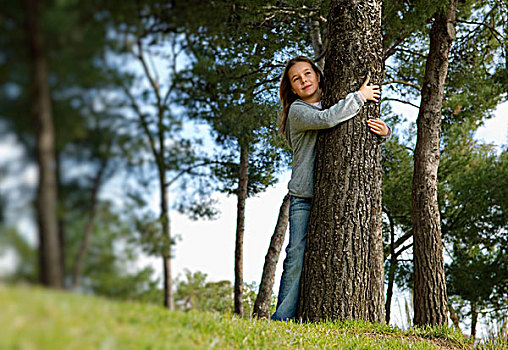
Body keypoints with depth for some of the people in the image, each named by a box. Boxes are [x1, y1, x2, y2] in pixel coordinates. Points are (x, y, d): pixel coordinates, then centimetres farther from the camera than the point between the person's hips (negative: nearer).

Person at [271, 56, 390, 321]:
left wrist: (384, 131, -4)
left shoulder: (337, 104, 19)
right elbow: (325, 119, -18)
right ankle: (282, 318, -5)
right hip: (304, 198, -3)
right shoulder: (297, 111, 3)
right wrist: (359, 97, -10)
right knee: (297, 255, -10)